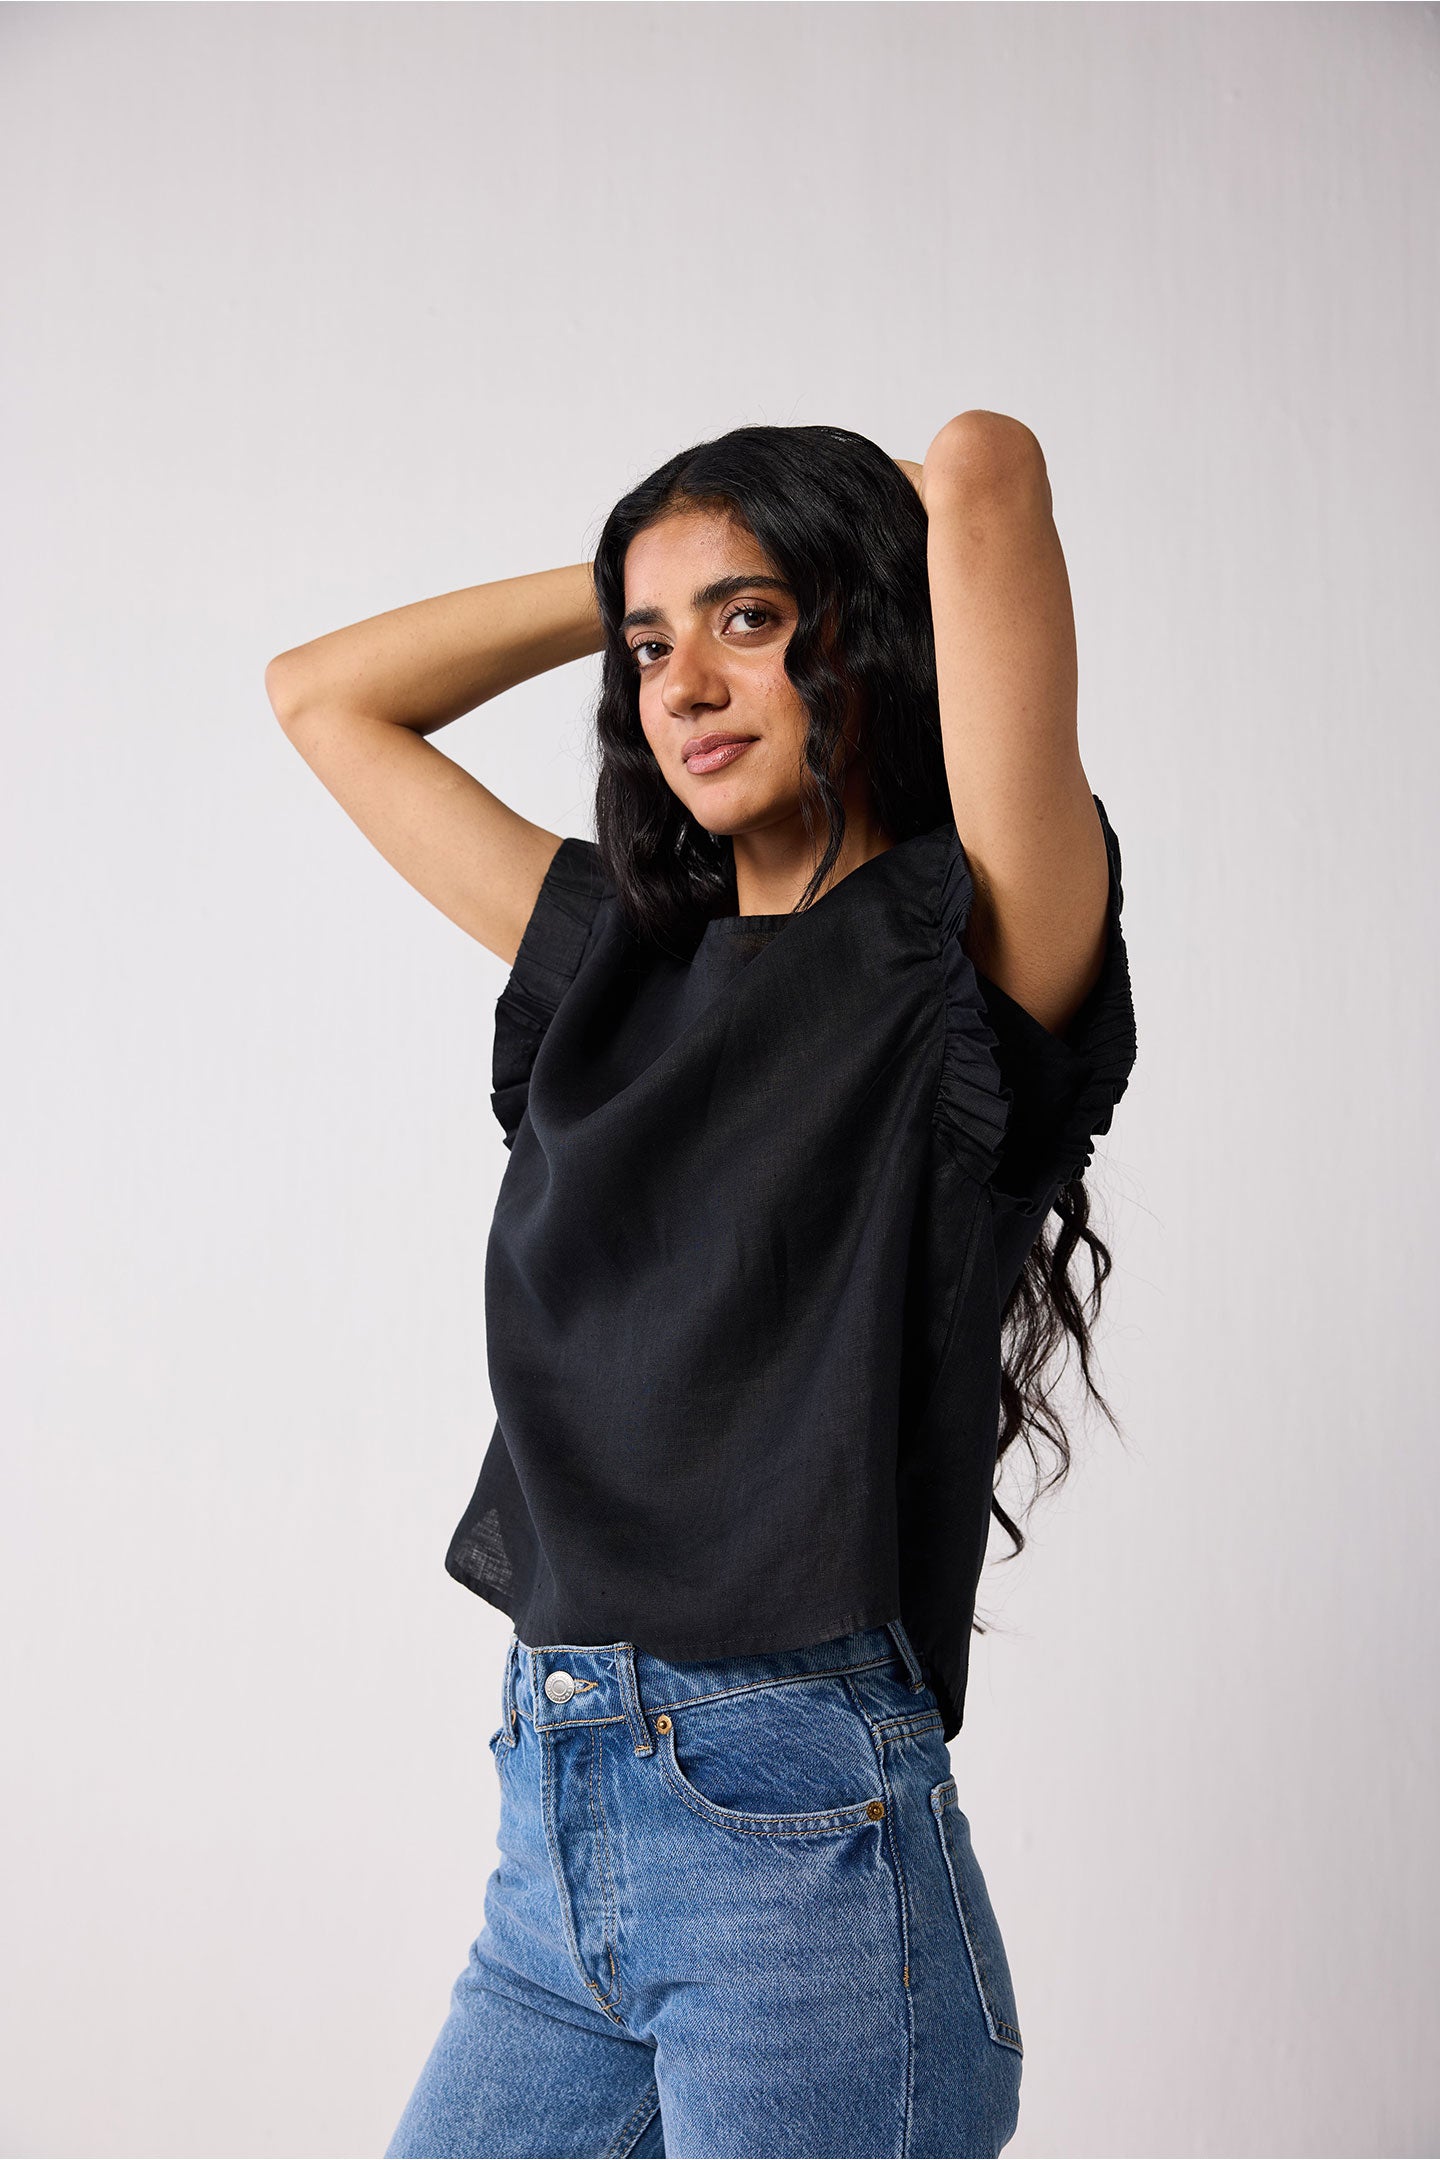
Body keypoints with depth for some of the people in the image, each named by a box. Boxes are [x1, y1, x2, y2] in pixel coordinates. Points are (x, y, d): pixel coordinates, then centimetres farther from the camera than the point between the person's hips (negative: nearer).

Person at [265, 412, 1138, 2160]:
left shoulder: (974, 959, -7)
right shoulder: (620, 958, 10)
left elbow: (985, 470, -20)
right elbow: (322, 694, 19)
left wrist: (932, 509, 3)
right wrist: (632, 582, 14)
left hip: (802, 1839, -6)